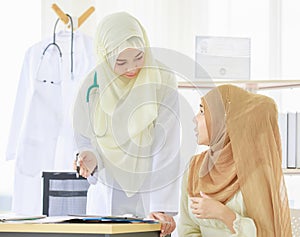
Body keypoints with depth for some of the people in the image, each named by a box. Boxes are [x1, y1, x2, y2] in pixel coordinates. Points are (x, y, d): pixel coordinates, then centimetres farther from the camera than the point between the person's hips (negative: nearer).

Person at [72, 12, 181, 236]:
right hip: (108, 195, 2)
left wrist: (161, 207, -24)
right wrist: (90, 157, -17)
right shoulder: (92, 87, -4)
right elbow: (86, 141, 7)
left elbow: (167, 150, -16)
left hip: (150, 193, -2)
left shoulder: (163, 81, -11)